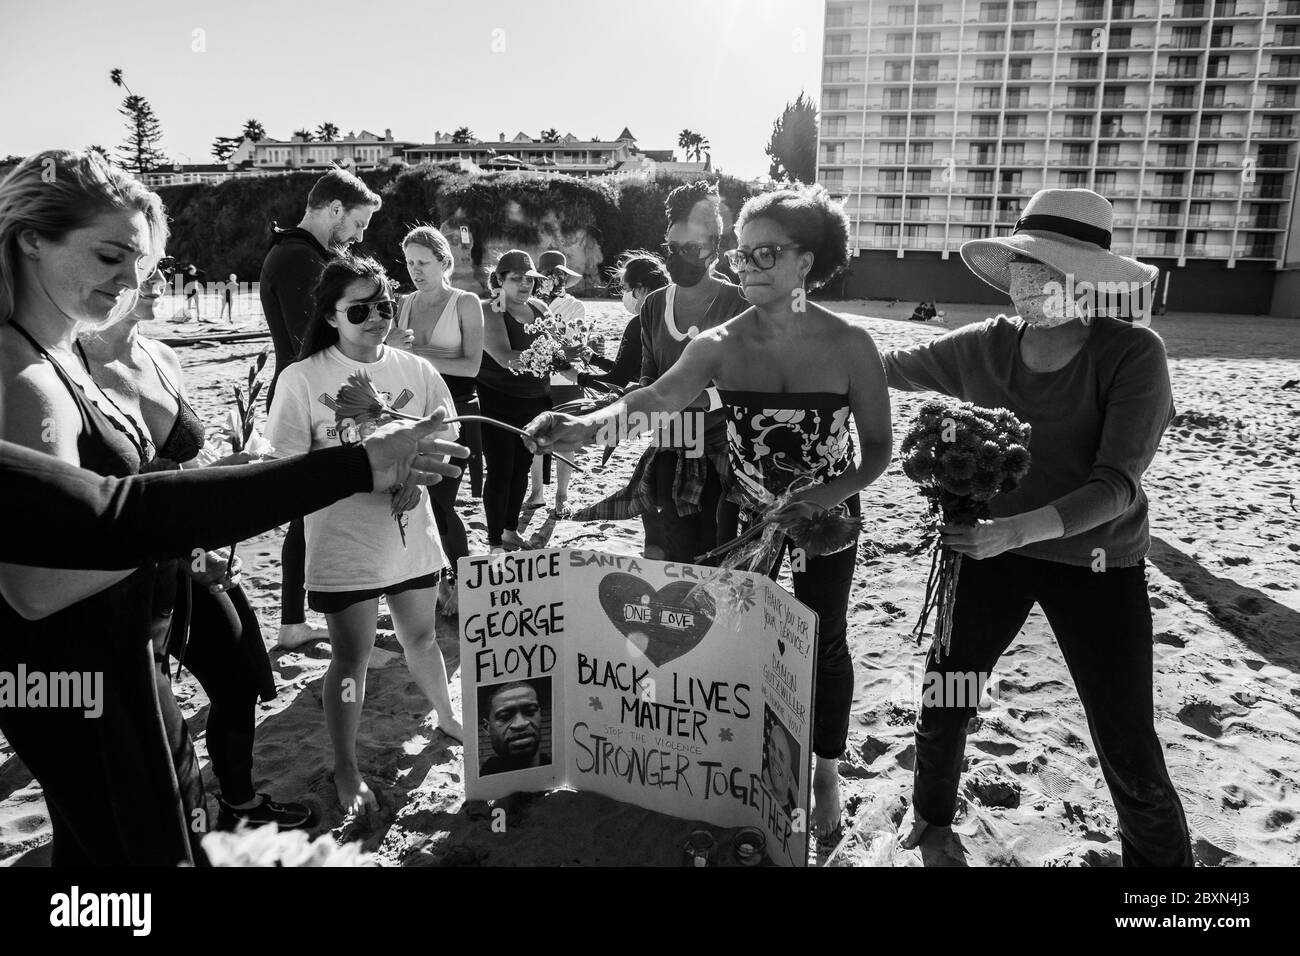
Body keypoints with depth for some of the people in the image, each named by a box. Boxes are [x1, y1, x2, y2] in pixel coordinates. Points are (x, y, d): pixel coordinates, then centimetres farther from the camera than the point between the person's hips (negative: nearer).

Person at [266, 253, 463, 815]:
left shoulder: (415, 371, -1)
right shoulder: (302, 379, -11)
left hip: (411, 534, 4)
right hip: (343, 543, -3)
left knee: (422, 635, 22)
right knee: (351, 657, 6)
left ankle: (445, 717, 46)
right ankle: (346, 773, 24)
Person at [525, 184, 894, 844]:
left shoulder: (850, 344, -17)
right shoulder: (719, 346, -15)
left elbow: (878, 450, -11)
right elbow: (652, 399, -32)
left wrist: (820, 498, -28)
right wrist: (586, 425, -52)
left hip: (827, 517, -1)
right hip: (742, 517, 1)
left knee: (823, 642, 13)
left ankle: (826, 779, 35)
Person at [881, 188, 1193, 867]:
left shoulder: (1132, 354, -16)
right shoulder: (983, 347, -6)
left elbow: (1118, 485, -24)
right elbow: (882, 366, 7)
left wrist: (1017, 529, -38)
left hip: (1096, 564, -3)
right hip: (990, 548, 4)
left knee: (1129, 750, 1)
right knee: (942, 696, 13)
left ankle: (1161, 857, 30)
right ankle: (931, 807, 43)